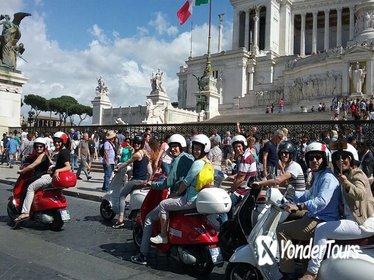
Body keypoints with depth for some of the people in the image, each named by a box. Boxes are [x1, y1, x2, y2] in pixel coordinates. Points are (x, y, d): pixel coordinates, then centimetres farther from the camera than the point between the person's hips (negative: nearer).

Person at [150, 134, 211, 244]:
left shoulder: (197, 163, -18)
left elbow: (186, 182, -17)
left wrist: (176, 193, -2)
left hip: (191, 200, -10)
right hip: (201, 198, 10)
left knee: (163, 204, -1)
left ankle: (163, 236, 5)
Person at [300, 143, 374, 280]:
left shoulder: (357, 174, -10)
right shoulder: (345, 176, 18)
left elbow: (360, 194, -32)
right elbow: (343, 202, 24)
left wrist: (347, 184, -50)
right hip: (352, 219, 10)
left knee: (321, 229, -20)